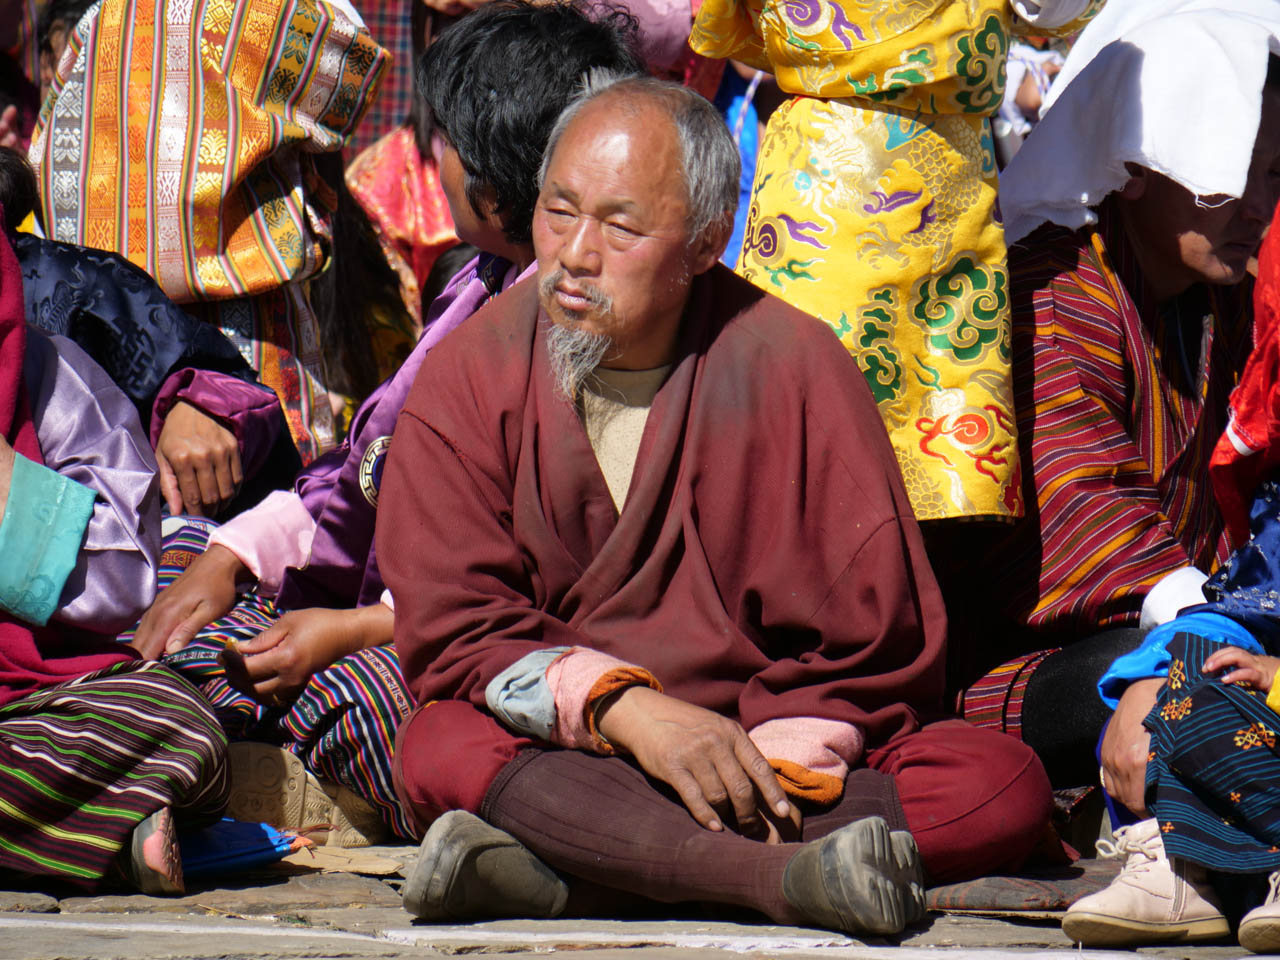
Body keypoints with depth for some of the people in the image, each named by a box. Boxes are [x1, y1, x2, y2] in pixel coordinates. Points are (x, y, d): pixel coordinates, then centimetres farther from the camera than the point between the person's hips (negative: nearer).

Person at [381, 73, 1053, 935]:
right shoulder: (470, 379, 2)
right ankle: (784, 876, -46)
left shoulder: (793, 365, 0)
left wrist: (774, 773, -18)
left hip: (779, 753, 1)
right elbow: (454, 629, -6)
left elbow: (871, 644, 0)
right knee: (440, 751, -32)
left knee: (1006, 783, -24)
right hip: (560, 761, 0)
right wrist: (628, 710, -22)